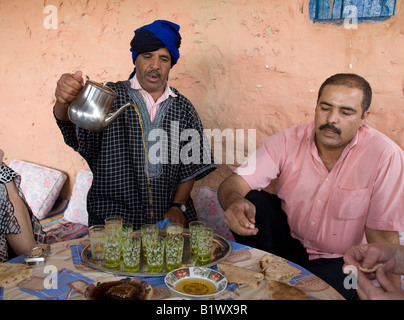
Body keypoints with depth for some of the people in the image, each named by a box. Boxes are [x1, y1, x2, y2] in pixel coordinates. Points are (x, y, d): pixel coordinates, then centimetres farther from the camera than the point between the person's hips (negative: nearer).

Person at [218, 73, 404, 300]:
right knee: (252, 200, -20)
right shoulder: (288, 141, -12)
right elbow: (233, 183, -18)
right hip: (288, 238, 3)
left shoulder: (385, 156, -19)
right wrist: (234, 201, -42)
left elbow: (382, 236, -15)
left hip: (342, 259, -2)